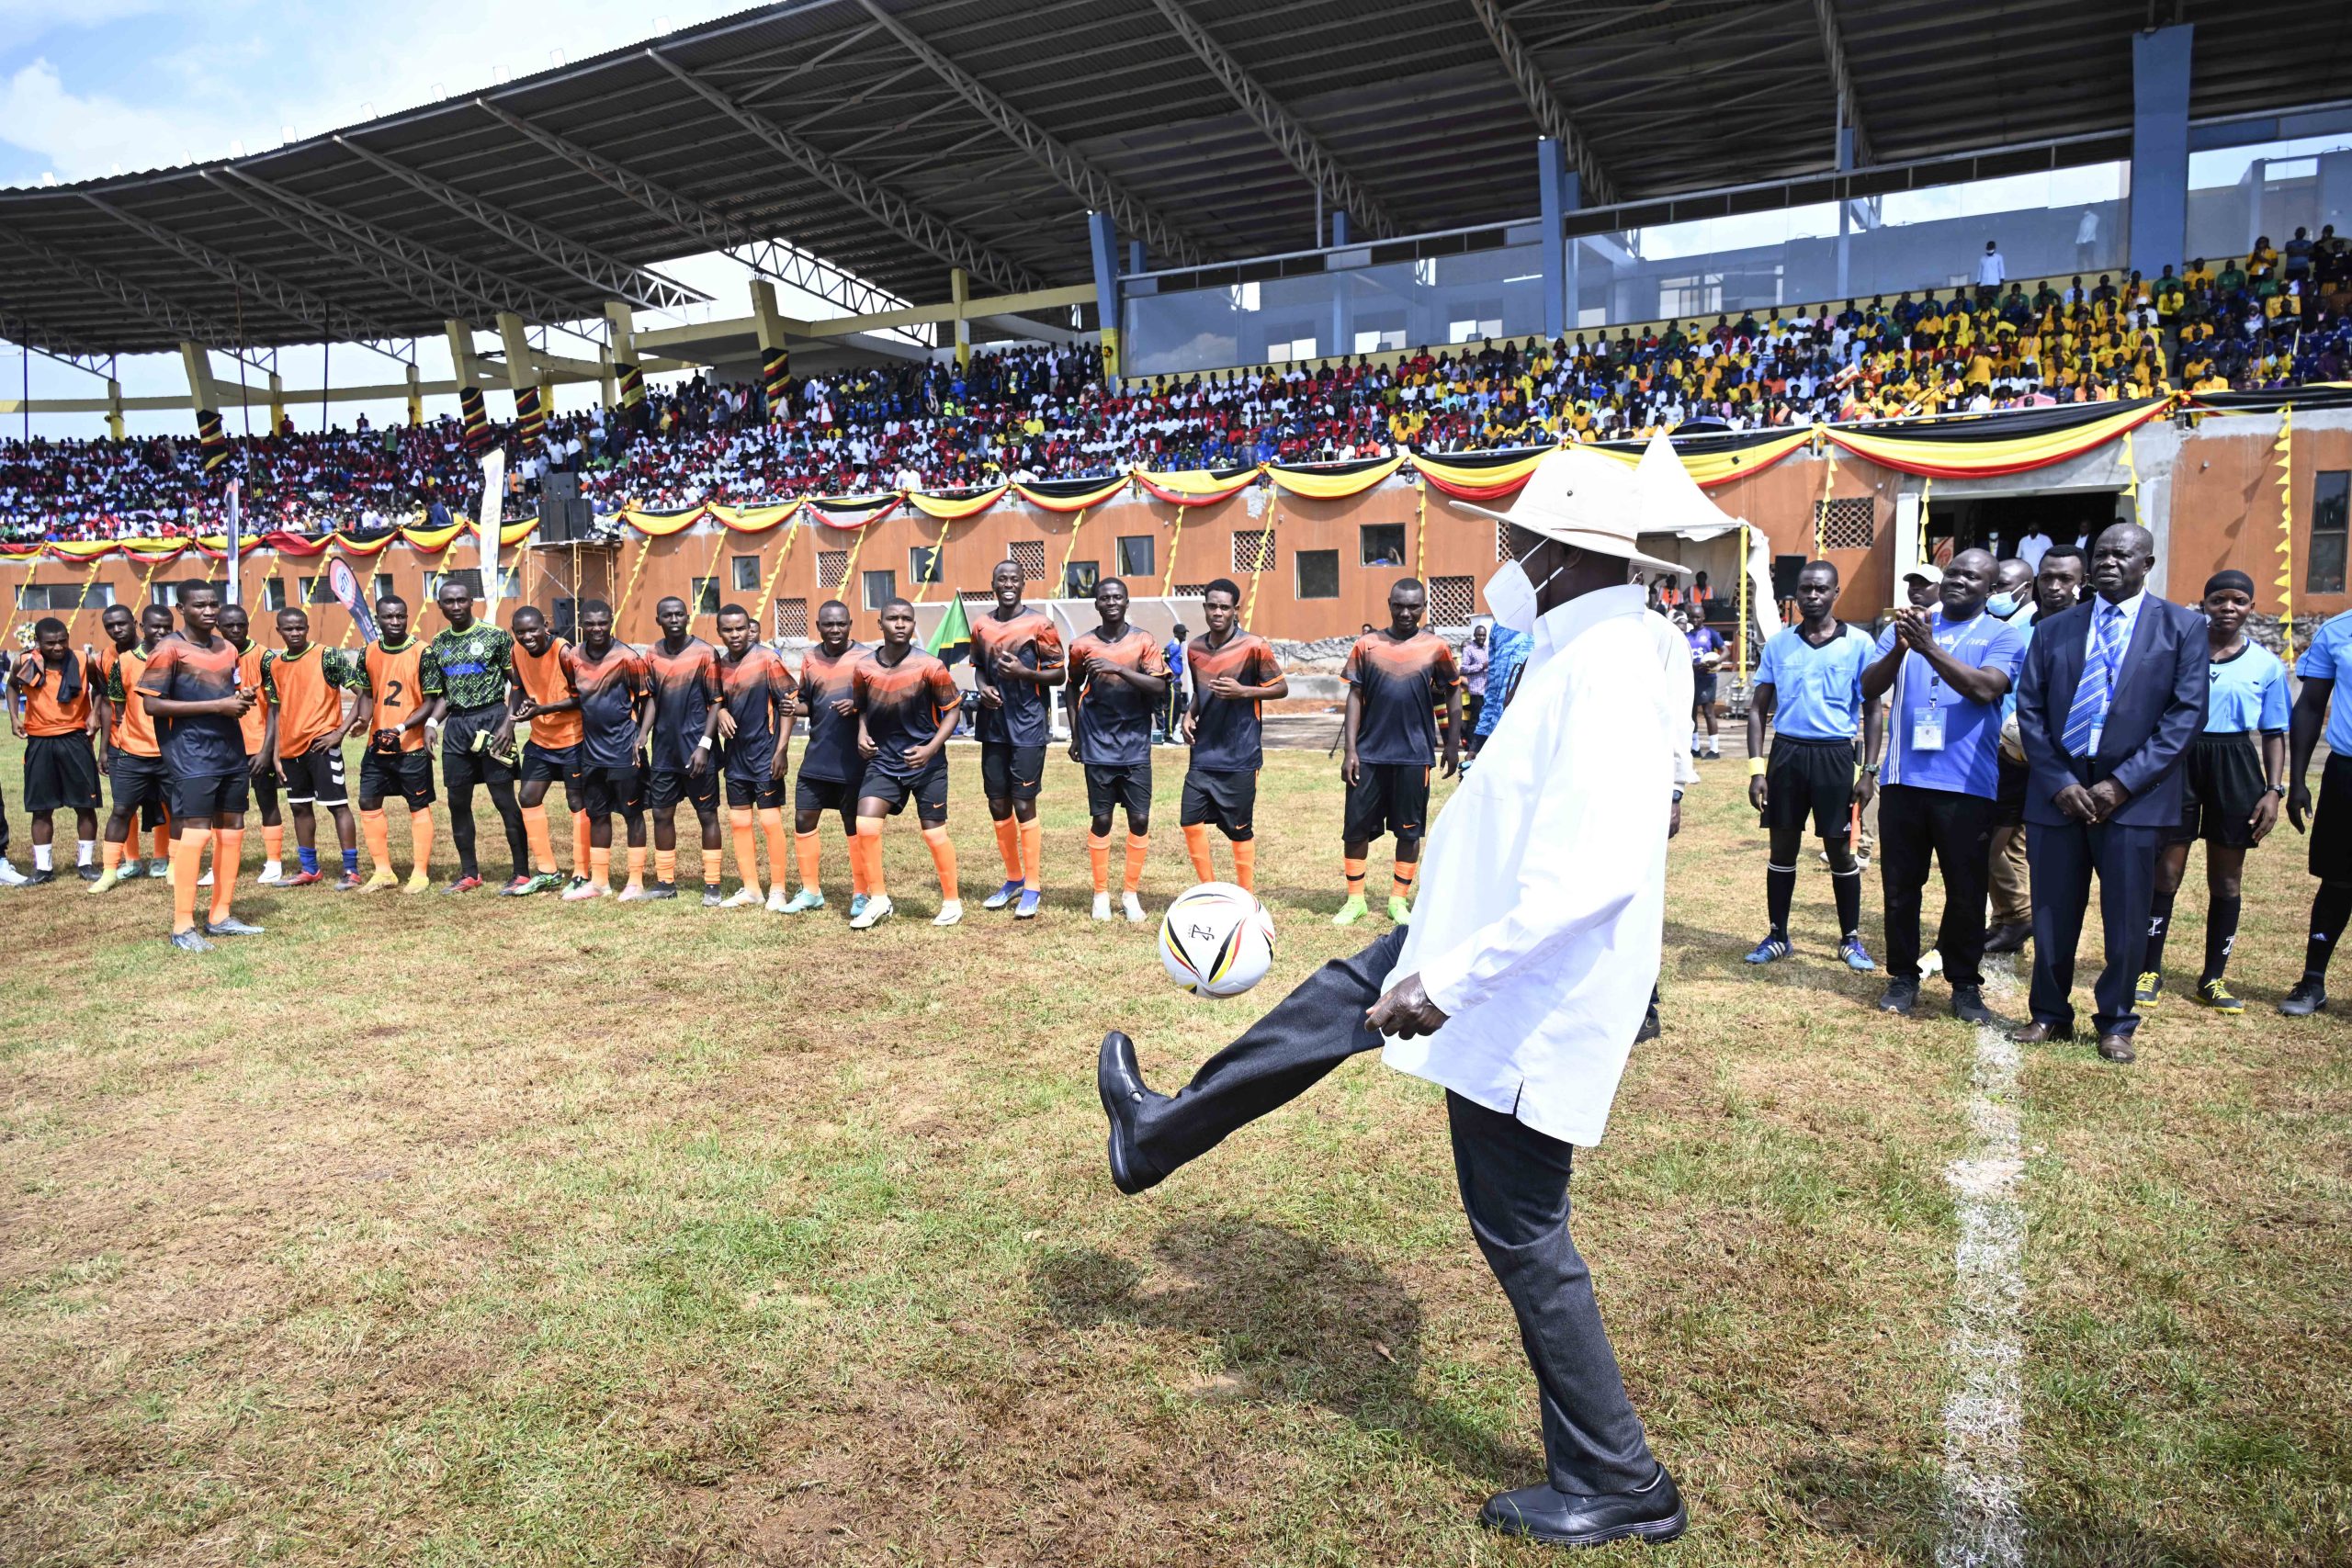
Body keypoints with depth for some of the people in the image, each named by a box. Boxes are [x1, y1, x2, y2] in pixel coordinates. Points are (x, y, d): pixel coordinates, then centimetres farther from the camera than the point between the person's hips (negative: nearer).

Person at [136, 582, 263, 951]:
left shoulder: (227, 649, 14)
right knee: (194, 834, -11)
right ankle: (183, 927, -6)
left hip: (233, 753, 8)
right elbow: (152, 704, -14)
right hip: (192, 758, -8)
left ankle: (220, 917, 20)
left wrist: (243, 698, 2)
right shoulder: (169, 650, -8)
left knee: (232, 831, 10)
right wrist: (216, 705, -19)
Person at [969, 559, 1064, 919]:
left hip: (1028, 726, -5)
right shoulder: (982, 626, 8)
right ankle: (1013, 879, 25)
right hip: (993, 726, 5)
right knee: (998, 804, 9)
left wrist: (1023, 673, -19)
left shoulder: (1039, 624, -6)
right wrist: (982, 686, -2)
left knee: (1023, 805, -6)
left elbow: (1058, 674, -4)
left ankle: (1033, 887, 4)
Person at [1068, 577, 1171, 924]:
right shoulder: (1082, 645, 2)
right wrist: (1074, 735, 11)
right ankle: (1101, 894, 16)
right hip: (1098, 748, 0)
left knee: (1139, 819, 0)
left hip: (1136, 746, 0)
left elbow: (1159, 687, -11)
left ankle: (1131, 893, 14)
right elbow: (1073, 688, 15)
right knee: (1100, 820, 3)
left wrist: (1119, 669, -21)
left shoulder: (1144, 641, 0)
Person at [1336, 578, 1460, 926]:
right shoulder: (1367, 646, 3)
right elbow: (1354, 698, 3)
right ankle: (1355, 900, 15)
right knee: (1356, 827, 2)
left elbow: (1453, 694, 10)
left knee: (1409, 831, 6)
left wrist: (1452, 746, 6)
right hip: (1369, 753, 1)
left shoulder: (1436, 647, 2)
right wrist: (1350, 750, -3)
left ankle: (1399, 900, 19)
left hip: (1415, 755, -1)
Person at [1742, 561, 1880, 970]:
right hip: (1786, 752, 2)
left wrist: (1869, 771, -4)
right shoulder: (1778, 644, 5)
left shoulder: (1858, 643, 0)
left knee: (1840, 850, 6)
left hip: (1835, 755, -2)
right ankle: (1777, 937, 20)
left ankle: (1850, 939, 20)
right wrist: (1756, 768, -2)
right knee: (1782, 848, 8)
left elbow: (1872, 710, 3)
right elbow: (1758, 708, 6)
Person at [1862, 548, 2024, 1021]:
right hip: (1903, 778, 2)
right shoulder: (1908, 624, 10)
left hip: (1967, 785, -2)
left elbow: (1984, 688, -16)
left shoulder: (2002, 636, 3)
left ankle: (1965, 983, 17)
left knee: (1966, 890, 4)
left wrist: (1929, 648, -23)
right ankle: (1903, 976, 20)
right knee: (1900, 885, 8)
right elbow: (1869, 688, 0)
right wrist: (1899, 648, -18)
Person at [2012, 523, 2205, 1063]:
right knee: (2052, 916, 8)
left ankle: (2116, 1023, 19)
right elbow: (2029, 710, 5)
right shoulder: (2053, 629, 9)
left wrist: (2121, 783, -13)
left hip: (2132, 795, -2)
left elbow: (2187, 713, -5)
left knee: (2127, 919, 4)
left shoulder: (2182, 627, 3)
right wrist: (2060, 783, -8)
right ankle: (2050, 1014, 23)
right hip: (2057, 791, 2)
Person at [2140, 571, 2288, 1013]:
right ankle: (2150, 970, 9)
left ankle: (2214, 977, 18)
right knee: (2166, 869, -1)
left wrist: (2274, 789, -1)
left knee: (2227, 877, 7)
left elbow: (2274, 733, 8)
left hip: (2236, 765, 2)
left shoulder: (2266, 664, 5)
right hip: (2180, 758, -2)